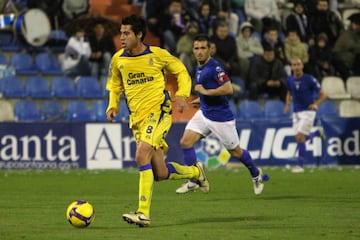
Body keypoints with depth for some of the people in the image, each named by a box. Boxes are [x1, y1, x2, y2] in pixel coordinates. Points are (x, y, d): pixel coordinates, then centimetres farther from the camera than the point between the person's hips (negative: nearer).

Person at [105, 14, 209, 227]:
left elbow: (181, 71, 8)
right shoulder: (118, 59, 4)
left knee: (142, 155, -26)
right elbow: (115, 86, 20)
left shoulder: (157, 54, -6)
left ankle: (143, 213, -25)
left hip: (159, 111, -5)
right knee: (160, 174, 5)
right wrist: (113, 106, 2)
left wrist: (182, 94, -9)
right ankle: (196, 171, 37)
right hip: (137, 118, 5)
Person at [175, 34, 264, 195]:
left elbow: (228, 89, -29)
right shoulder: (199, 67, 8)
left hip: (220, 117, -8)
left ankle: (256, 174, 32)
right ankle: (193, 182, 0)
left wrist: (205, 92, -22)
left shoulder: (214, 67, -20)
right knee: (186, 142, -7)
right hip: (204, 113, 8)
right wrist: (202, 99, 13)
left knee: (235, 152, 6)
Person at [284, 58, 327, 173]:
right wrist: (287, 105, 6)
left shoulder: (310, 79, -14)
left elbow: (323, 95, -7)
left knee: (300, 137, -15)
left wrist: (316, 104, -24)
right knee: (299, 138, 6)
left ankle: (300, 165, -8)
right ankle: (318, 132, 36)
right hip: (296, 112, 6)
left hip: (308, 111, -6)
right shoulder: (290, 80, 2)